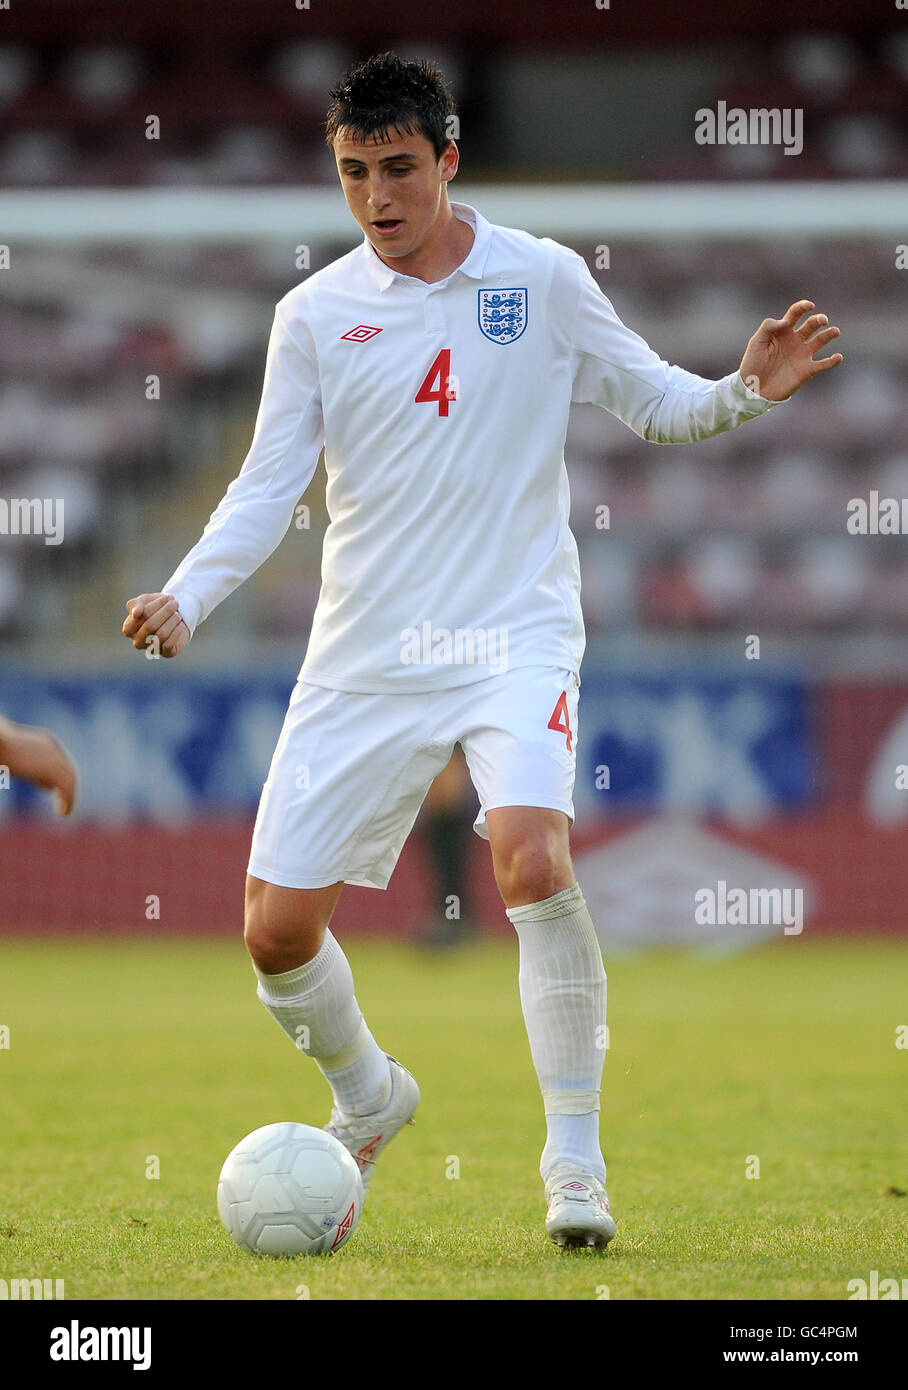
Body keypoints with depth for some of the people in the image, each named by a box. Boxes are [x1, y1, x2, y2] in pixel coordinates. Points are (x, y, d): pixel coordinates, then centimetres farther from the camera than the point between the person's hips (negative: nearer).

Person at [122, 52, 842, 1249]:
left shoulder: (544, 280, 1)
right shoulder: (315, 314, 3)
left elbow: (653, 404, 10)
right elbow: (268, 487, 4)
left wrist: (746, 392, -10)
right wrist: (185, 598, -12)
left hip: (514, 633, -3)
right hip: (364, 656, 3)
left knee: (531, 854, -30)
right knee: (278, 929, -1)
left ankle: (575, 1163, -17)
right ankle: (368, 1101, 32)